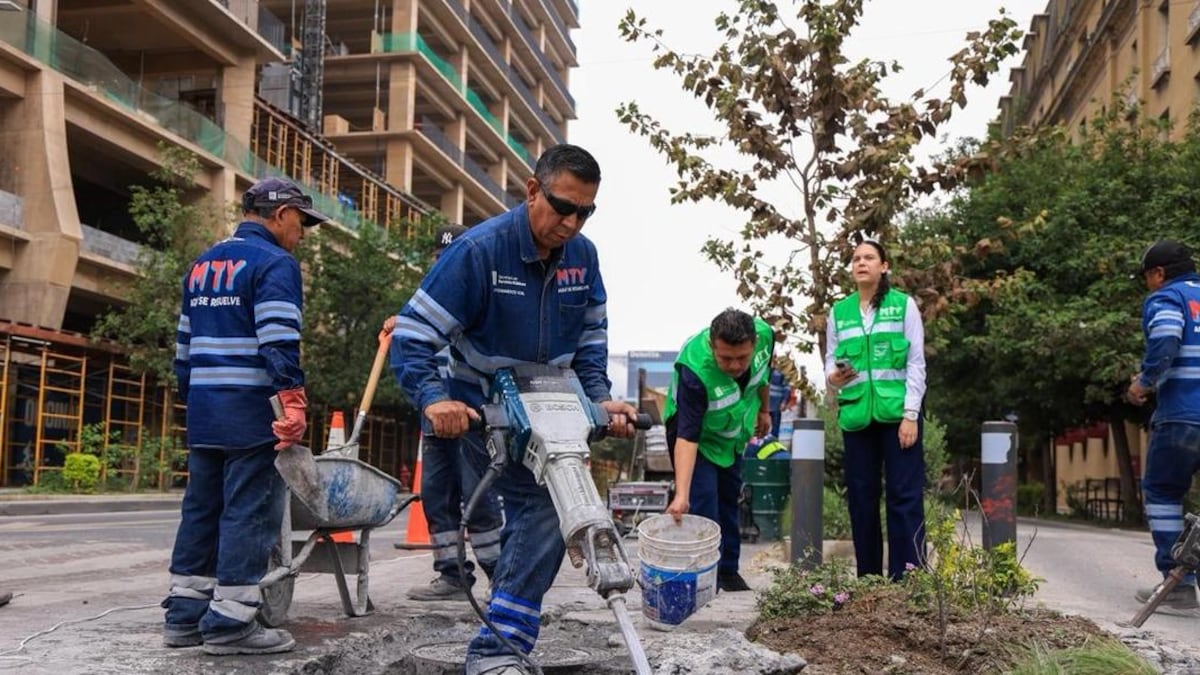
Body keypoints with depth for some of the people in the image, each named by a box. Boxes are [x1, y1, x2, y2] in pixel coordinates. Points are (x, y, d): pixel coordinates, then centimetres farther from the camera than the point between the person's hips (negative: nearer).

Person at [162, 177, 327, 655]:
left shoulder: (201, 265, 20)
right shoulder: (275, 263, -7)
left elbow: (184, 345, 22)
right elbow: (279, 342, -18)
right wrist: (293, 403, -20)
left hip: (203, 412, 8)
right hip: (252, 412, -8)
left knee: (201, 508, 12)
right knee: (250, 512, -4)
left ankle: (184, 615, 17)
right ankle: (229, 622, -4)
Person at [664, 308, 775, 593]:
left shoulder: (764, 334, -27)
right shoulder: (695, 370, -43)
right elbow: (687, 437, -45)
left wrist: (763, 409, 12)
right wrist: (681, 495, -52)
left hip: (732, 434, 6)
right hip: (696, 432, -6)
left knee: (729, 500, 18)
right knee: (703, 508, -13)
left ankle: (728, 570, 33)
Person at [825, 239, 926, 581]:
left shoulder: (904, 305, 1)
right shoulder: (839, 311, 9)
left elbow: (917, 363, -1)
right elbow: (830, 360, 13)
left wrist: (911, 414, -9)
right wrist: (832, 378, -12)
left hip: (897, 412, -3)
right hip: (855, 414, 3)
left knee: (905, 496, -4)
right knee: (861, 498, 6)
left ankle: (907, 577, 1)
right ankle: (868, 577, 15)